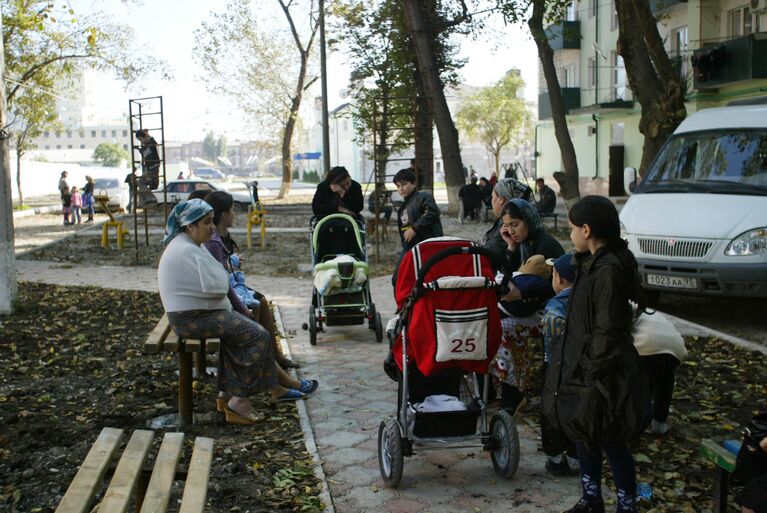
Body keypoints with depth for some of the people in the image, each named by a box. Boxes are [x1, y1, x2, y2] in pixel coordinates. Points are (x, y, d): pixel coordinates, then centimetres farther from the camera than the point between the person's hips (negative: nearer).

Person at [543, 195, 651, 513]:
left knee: (609, 441, 4)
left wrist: (592, 376, -20)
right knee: (584, 436, 19)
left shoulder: (609, 270, -22)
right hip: (580, 364, 9)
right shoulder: (593, 263, 8)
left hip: (600, 373, -9)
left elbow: (608, 332, -23)